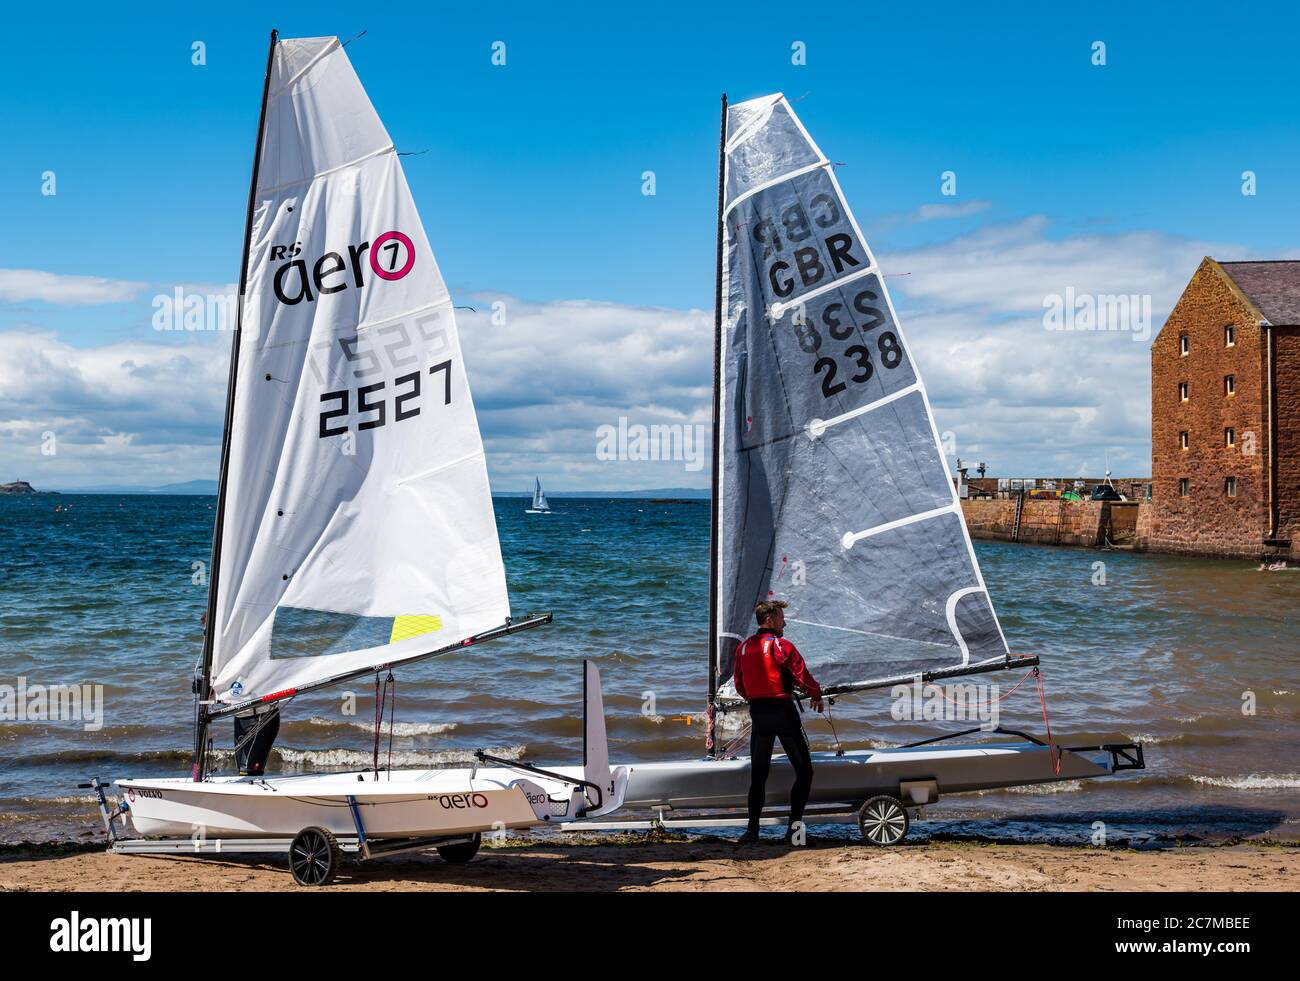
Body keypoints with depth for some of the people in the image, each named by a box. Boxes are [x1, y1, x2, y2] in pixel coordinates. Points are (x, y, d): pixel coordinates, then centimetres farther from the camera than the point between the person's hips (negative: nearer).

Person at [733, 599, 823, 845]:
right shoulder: (781, 646, -10)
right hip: (783, 711, -5)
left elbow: (738, 682, 15)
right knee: (804, 771, 4)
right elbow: (803, 676, -9)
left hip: (757, 713, 5)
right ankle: (794, 825, -3)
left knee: (758, 774, 11)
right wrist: (817, 696, 9)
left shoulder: (743, 648, 7)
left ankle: (753, 830, 6)